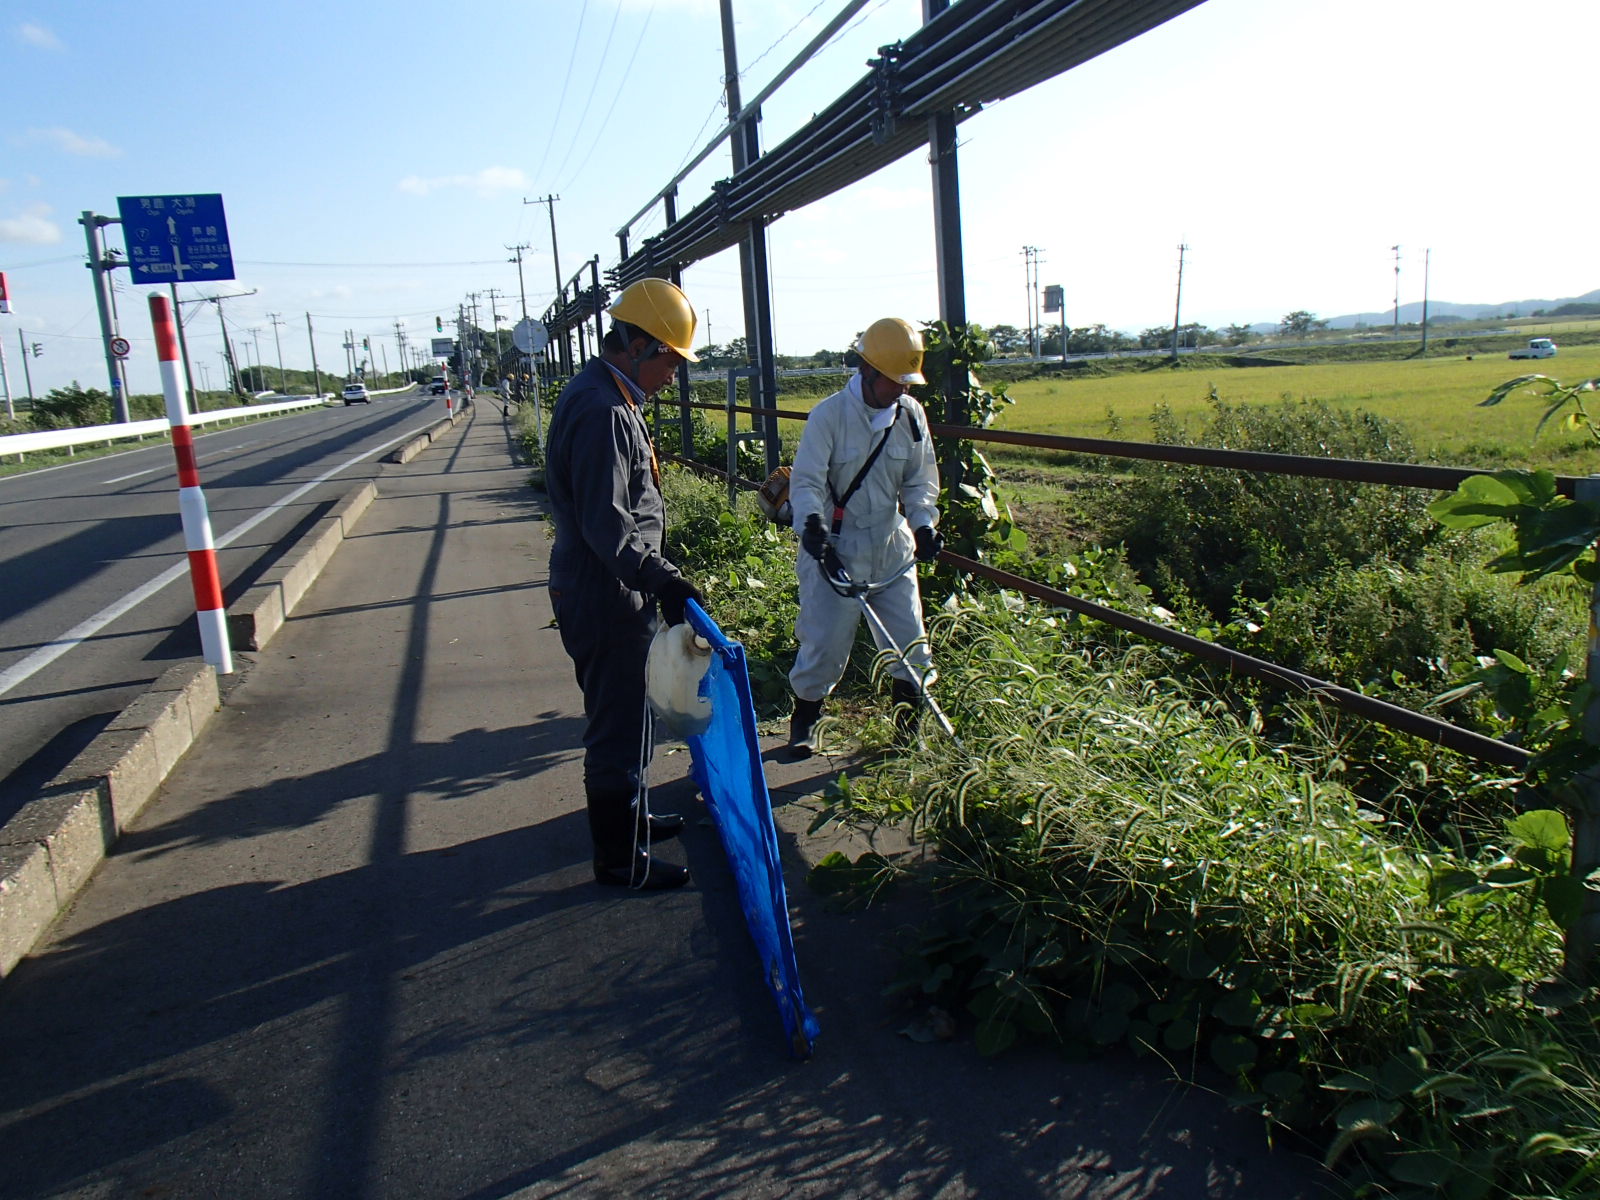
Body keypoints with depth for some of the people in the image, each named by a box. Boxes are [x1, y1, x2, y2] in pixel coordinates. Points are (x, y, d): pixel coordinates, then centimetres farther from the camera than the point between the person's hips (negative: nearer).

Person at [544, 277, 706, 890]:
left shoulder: (600, 396, 12)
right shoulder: (603, 412, -23)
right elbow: (607, 528, -29)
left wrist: (657, 576, 24)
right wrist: (662, 579, -36)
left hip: (603, 591, 11)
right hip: (604, 599, -11)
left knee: (624, 717, 24)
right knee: (618, 728, 2)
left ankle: (627, 818, 41)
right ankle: (621, 859, 16)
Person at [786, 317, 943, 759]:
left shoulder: (911, 415, 1)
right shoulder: (829, 414, -13)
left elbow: (920, 480, 7)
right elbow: (806, 480, -14)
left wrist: (924, 524, -9)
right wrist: (812, 525, -31)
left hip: (892, 543, 4)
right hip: (836, 547, -4)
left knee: (909, 638, 6)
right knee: (825, 638, -2)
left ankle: (909, 719, 26)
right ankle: (804, 719, 20)